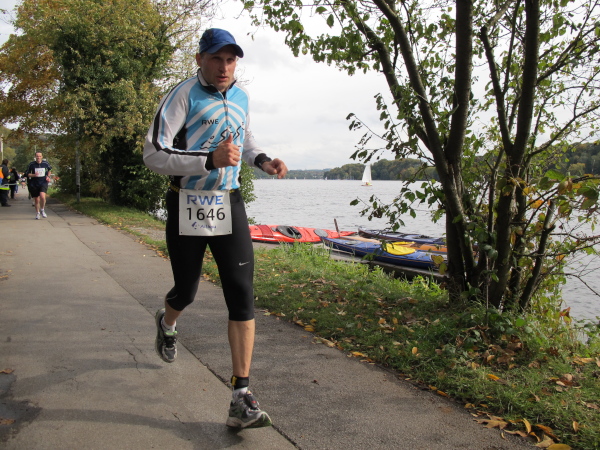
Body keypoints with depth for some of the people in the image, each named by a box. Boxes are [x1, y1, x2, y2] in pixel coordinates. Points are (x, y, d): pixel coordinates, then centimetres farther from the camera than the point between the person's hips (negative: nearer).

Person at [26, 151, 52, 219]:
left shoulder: (46, 163, 0)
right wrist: (34, 175, -17)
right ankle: (37, 213, 30)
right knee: (36, 200, 7)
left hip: (43, 183, -1)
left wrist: (48, 176, 5)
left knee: (42, 196, -24)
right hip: (34, 184, 1)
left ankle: (42, 210, 1)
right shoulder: (31, 164, -4)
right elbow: (28, 174, 3)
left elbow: (49, 170, 21)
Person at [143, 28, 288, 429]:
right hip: (187, 206, -3)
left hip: (230, 205, 4)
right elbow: (154, 154, -18)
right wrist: (210, 159, -29)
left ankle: (242, 399, -4)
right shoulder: (183, 96, -10)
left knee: (242, 295, -8)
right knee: (186, 291, 11)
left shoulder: (241, 96, 9)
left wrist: (263, 160, 6)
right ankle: (166, 323, 52)